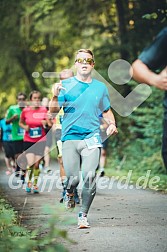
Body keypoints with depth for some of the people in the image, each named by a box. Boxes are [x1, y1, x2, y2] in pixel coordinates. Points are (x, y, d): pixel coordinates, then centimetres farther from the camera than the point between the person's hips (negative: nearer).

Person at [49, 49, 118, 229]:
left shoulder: (100, 87, 12)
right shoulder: (66, 85, 5)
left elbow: (107, 111, 25)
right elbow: (53, 111, 0)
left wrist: (112, 124, 4)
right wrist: (55, 96, -20)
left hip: (92, 138, 1)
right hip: (70, 138, -1)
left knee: (89, 177, -15)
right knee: (73, 178, -7)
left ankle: (83, 215, 0)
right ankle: (69, 193, 30)